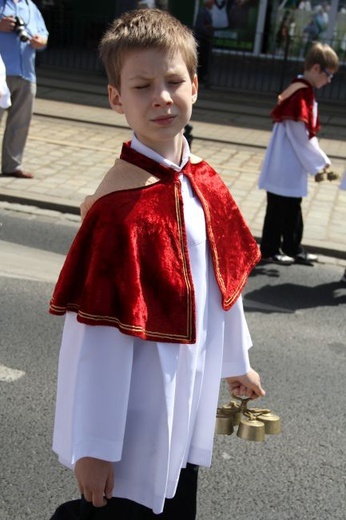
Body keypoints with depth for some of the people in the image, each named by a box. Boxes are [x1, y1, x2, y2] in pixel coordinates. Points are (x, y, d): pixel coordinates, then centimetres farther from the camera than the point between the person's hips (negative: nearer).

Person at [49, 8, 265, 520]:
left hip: (189, 407, 8)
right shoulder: (118, 206, -24)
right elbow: (98, 337, -22)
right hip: (135, 420, -7)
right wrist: (93, 444, -17)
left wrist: (235, 361, 21)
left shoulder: (206, 184, -2)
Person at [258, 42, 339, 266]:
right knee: (278, 209, 4)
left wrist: (322, 162, 10)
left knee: (292, 209, 17)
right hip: (285, 166, -9)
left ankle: (293, 248, 28)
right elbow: (301, 137, -20)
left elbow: (308, 134, 13)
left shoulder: (303, 91, 10)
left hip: (292, 166, 9)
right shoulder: (302, 95, -20)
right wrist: (318, 165, -11)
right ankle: (269, 250, 16)